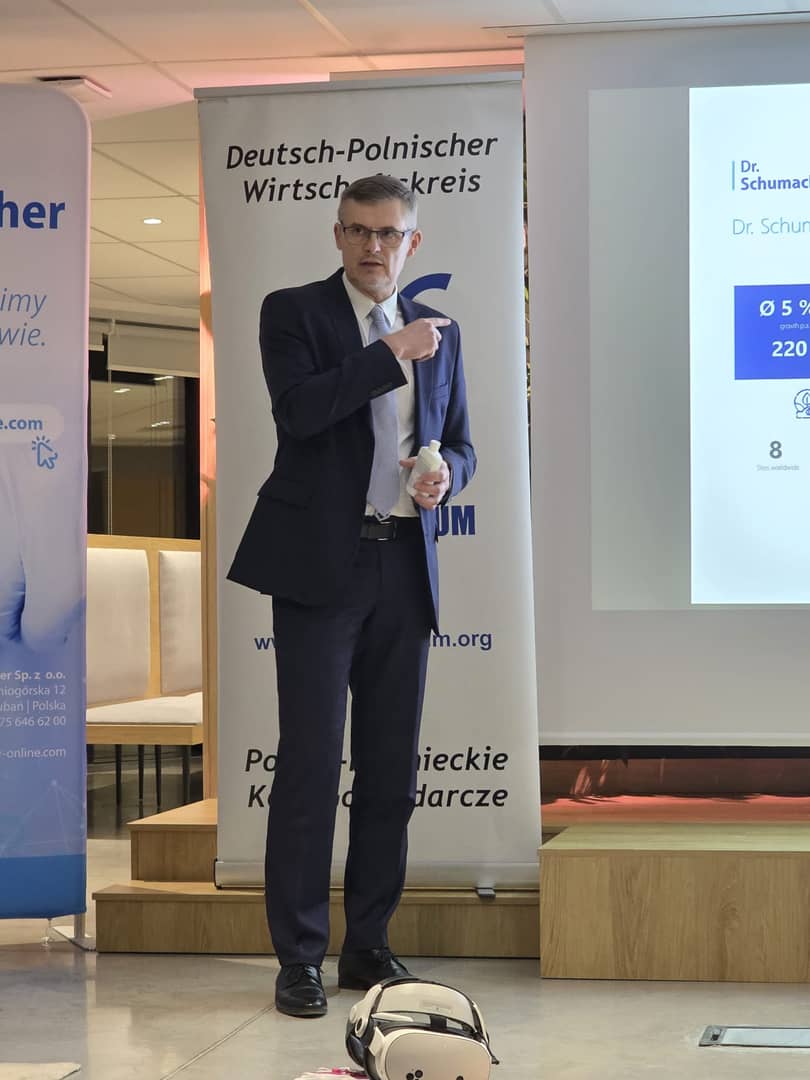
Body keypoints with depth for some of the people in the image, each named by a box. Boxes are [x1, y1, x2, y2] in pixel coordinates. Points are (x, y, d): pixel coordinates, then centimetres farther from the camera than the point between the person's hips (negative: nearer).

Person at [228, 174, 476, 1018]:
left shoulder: (439, 332, 14)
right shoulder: (293, 312, 1)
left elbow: (460, 446, 18)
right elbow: (298, 409, -17)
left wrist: (445, 477, -5)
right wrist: (395, 353, -15)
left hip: (405, 567, 5)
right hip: (320, 566, -5)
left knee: (391, 768, 8)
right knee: (310, 762, -4)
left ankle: (368, 946, 18)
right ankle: (298, 956, 3)